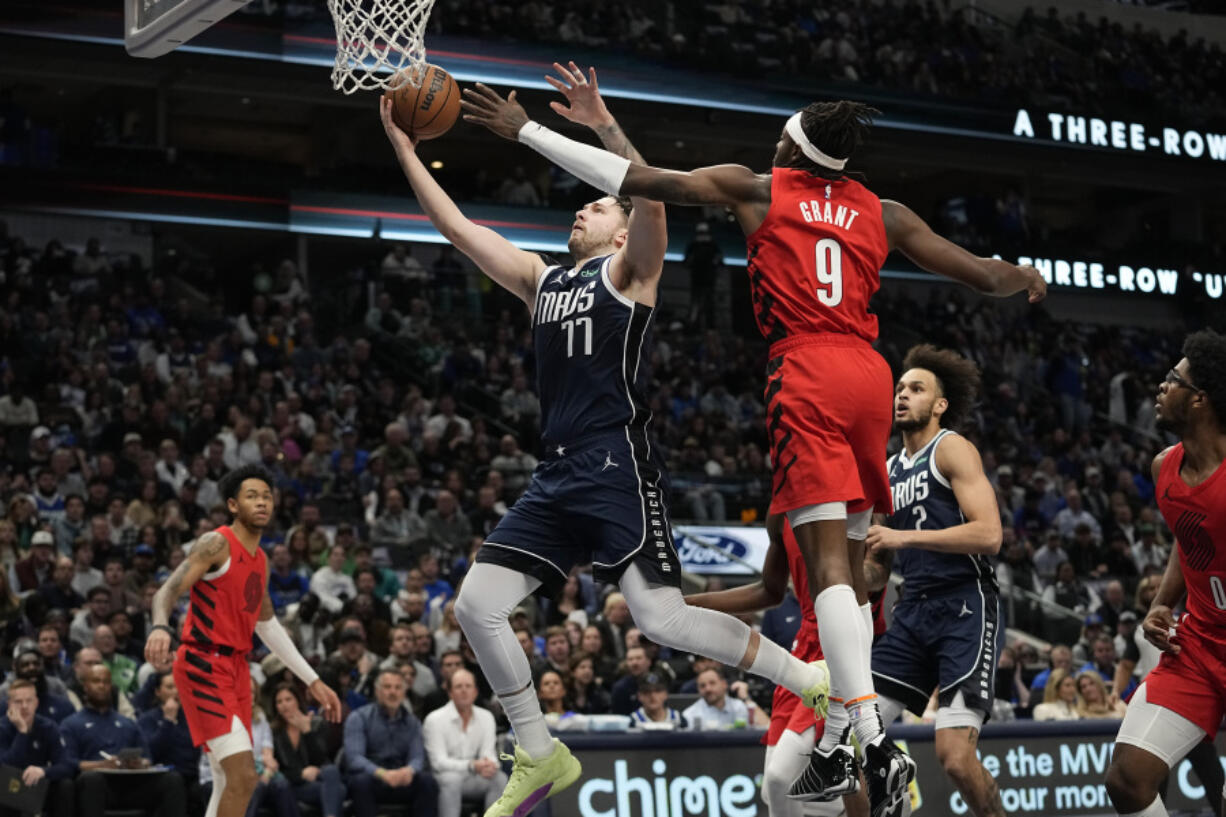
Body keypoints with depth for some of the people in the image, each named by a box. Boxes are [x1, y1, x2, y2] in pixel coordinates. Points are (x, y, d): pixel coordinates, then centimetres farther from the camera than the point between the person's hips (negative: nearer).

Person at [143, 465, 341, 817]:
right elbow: (167, 592, -18)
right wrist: (159, 627, -41)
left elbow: (267, 625, 26)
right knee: (243, 775, -18)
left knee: (229, 783, 9)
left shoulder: (261, 561, 16)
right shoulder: (217, 544, -9)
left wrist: (313, 681, 25)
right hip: (202, 665, -9)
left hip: (236, 668, 9)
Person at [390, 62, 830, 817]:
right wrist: (405, 147, 18)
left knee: (663, 621, -17)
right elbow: (456, 226, 23)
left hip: (619, 470, -7)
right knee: (477, 604, 0)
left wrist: (607, 127, -30)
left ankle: (816, 681, -1)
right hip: (558, 477, 8)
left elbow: (652, 200, -18)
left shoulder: (629, 271, 3)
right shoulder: (541, 280, 22)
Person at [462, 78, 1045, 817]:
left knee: (828, 555, -13)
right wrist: (1025, 277, 45)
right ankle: (850, 737, 15)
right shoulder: (883, 214, 18)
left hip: (805, 374, -5)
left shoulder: (756, 189, 9)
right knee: (851, 556, 15)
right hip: (868, 372, 5)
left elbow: (642, 181, 4)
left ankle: (877, 741, -27)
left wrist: (526, 130, 10)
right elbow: (984, 276, 20)